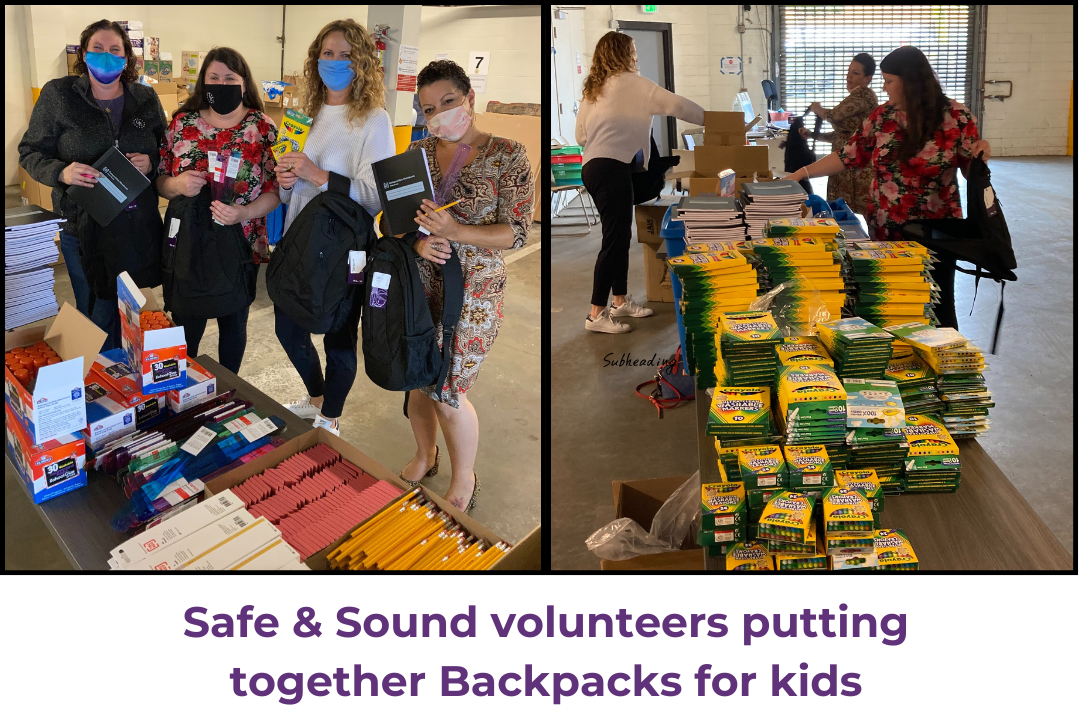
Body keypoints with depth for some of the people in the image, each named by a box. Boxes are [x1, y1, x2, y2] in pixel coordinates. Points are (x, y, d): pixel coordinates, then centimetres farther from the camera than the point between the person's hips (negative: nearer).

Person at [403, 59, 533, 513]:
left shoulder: (508, 155, -9)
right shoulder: (419, 153, 5)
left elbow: (516, 233, -12)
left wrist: (455, 231, -26)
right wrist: (419, 242, -14)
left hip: (473, 293, -4)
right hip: (419, 284, 5)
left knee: (445, 389, -2)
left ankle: (464, 479, 22)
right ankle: (424, 456, 41)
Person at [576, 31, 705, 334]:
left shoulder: (592, 88, 18)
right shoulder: (629, 82, -4)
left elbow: (580, 135, 18)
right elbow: (675, 104, -10)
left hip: (594, 167, 9)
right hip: (611, 169, -9)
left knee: (620, 236, 15)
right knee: (614, 239, -8)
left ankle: (620, 302, 23)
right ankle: (597, 315, -8)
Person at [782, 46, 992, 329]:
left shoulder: (955, 116, -8)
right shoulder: (881, 116, 1)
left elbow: (971, 170, -2)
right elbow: (849, 155, 5)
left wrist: (981, 153, -24)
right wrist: (801, 174, -2)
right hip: (885, 231, 3)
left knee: (939, 307, 7)